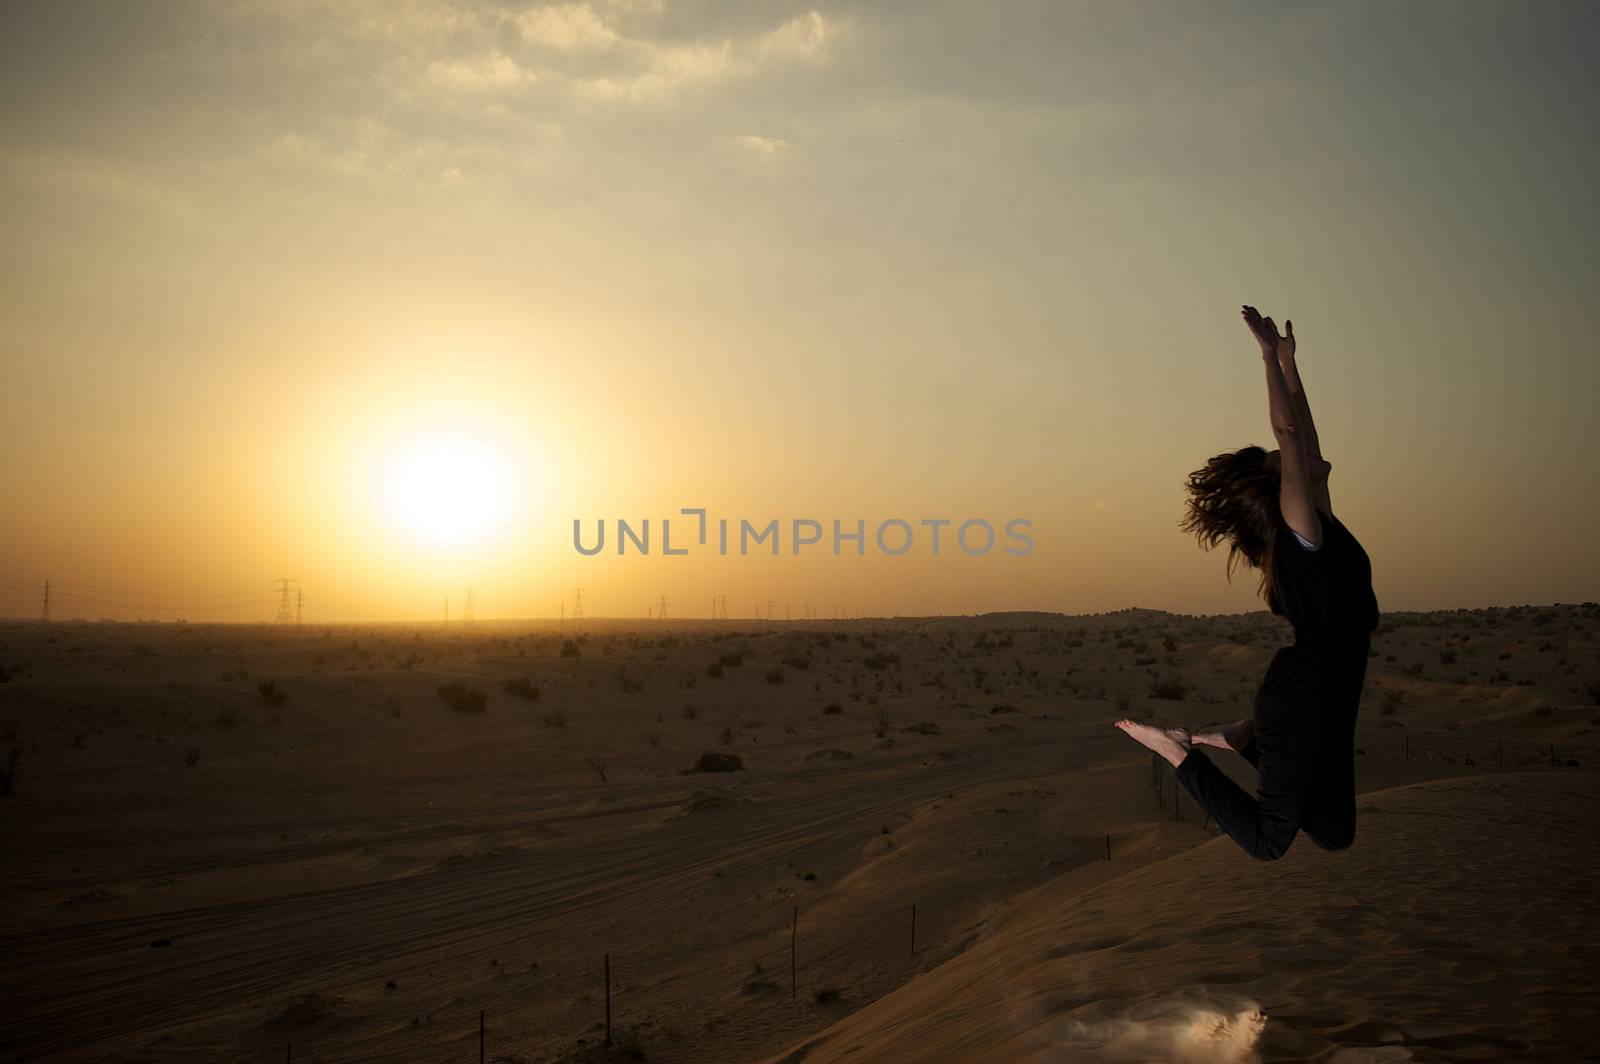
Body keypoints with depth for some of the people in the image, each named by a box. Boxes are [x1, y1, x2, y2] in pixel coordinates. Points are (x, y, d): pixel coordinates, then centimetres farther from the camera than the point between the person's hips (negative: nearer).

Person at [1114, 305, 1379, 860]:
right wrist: (1272, 357, -15)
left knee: (1334, 833, 17)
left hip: (1326, 691, 9)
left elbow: (1307, 445, 11)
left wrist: (1287, 359, 13)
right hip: (1302, 695, -9)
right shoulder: (1299, 534, -16)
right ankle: (1179, 750, 5)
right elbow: (1290, 436, -20)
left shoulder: (1315, 530, 7)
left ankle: (1243, 738, 23)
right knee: (1270, 837, -4)